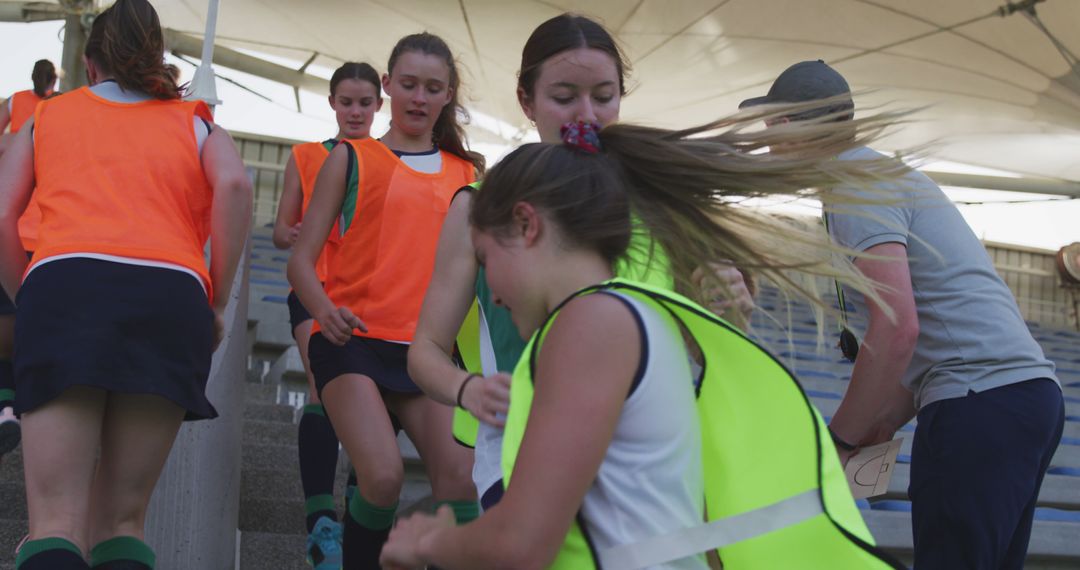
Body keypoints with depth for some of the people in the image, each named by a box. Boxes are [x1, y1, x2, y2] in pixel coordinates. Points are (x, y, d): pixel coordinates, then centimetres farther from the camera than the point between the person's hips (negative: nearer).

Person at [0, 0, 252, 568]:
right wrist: (216, 302, 8)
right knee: (122, 518, 7)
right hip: (172, 296, 1)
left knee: (57, 520, -7)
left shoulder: (46, 116, 27)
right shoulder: (195, 122, 25)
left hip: (62, 287, -1)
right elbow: (234, 184, 3)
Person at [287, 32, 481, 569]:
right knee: (382, 476, -21)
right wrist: (323, 308, -18)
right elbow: (301, 260, 3)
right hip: (353, 341, -3)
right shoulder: (352, 159, 8)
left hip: (427, 348, 3)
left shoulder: (466, 173, 15)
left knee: (461, 476, -15)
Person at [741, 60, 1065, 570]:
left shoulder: (857, 184, -7)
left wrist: (839, 438, -7)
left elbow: (897, 327, -19)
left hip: (979, 405, -10)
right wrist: (887, 421, 19)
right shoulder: (892, 174, 24)